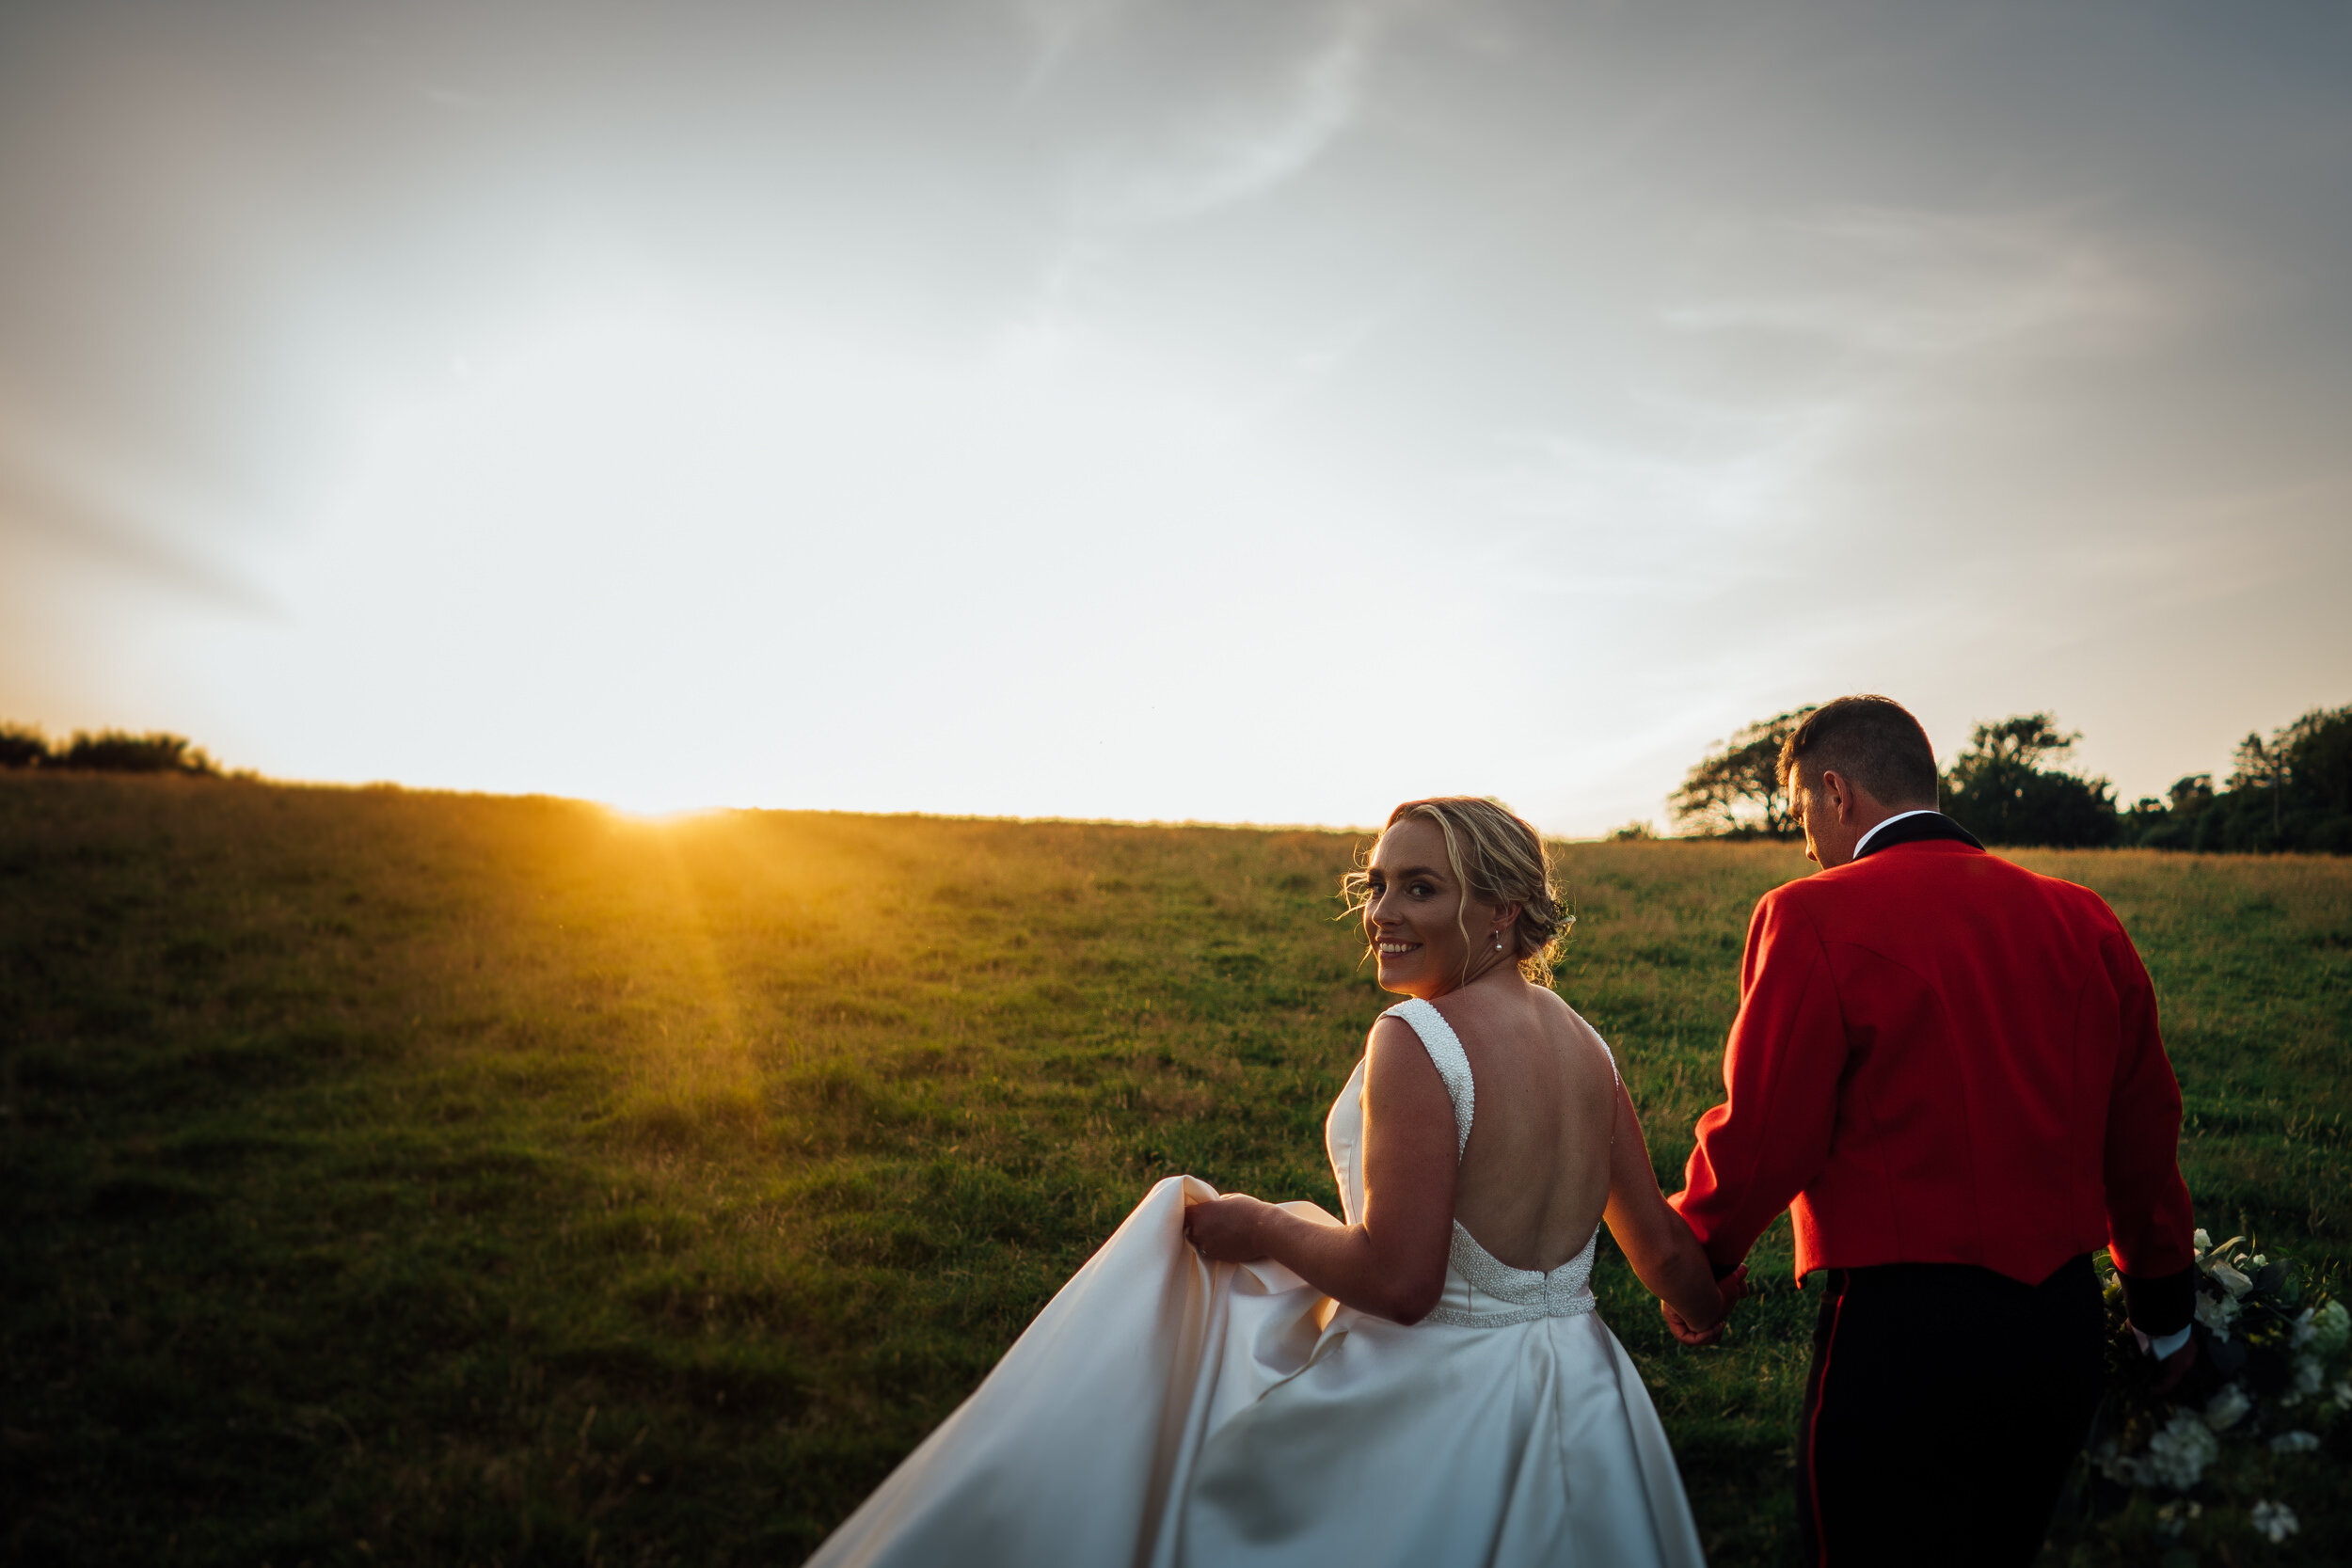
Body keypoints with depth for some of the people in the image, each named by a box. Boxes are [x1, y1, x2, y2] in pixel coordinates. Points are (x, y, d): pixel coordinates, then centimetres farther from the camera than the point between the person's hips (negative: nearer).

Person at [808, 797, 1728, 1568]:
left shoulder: (1418, 1040, -22)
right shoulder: (1583, 1043, 3)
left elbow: (1397, 1281, -25)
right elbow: (1663, 1247, 10)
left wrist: (1257, 1228, -9)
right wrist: (1710, 1314, 31)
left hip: (1425, 1415, -8)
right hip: (1577, 1410, 8)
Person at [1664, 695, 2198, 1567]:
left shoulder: (1815, 919, -14)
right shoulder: (2083, 921, 5)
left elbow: (1763, 1139, -13)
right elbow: (2142, 1129, 12)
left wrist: (1693, 1264, 6)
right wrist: (2163, 1307, 26)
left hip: (1903, 1339, -6)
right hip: (2064, 1333, 7)